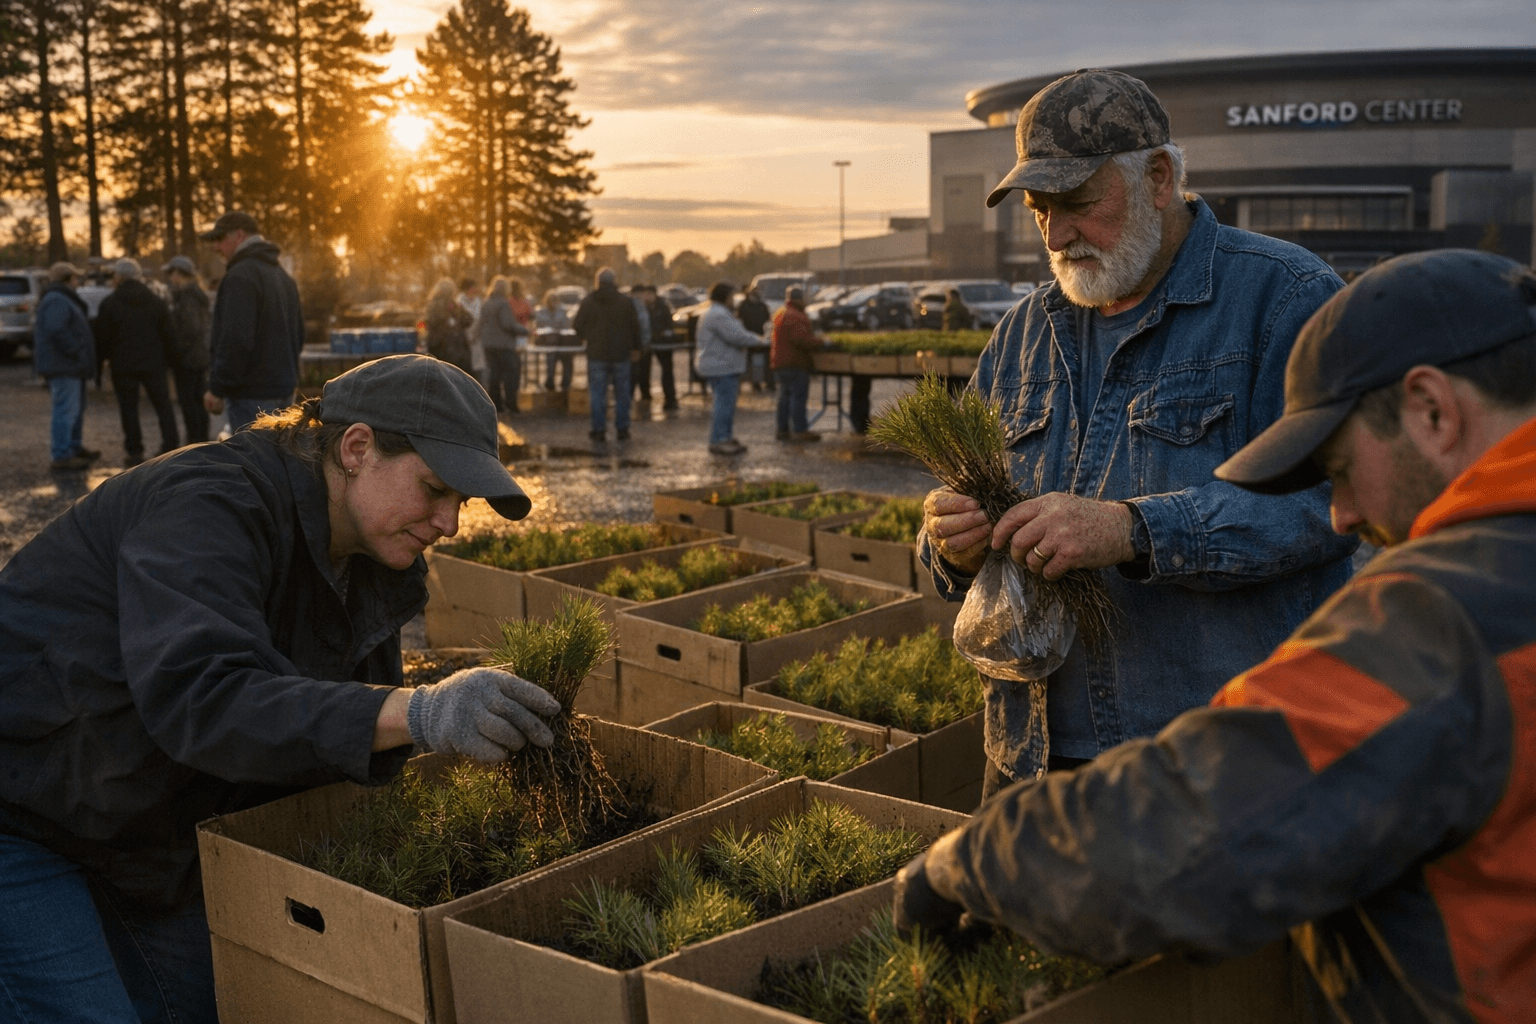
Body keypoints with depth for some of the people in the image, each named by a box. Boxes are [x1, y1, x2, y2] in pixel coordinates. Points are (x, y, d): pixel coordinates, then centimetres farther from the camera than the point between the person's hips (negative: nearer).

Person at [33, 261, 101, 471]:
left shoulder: (64, 300, 20)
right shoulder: (57, 301, -16)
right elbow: (57, 330, -28)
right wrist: (76, 351, -23)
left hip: (71, 367, 12)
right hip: (62, 366, -12)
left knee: (76, 408, 20)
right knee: (66, 409, -11)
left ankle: (74, 448, 32)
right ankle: (60, 457, -10)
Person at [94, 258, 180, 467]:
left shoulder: (109, 304, -5)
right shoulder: (157, 302, 4)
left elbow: (102, 339, -3)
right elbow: (168, 335, 4)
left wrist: (111, 357, 13)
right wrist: (166, 359, 10)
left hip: (123, 365, -2)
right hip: (153, 363, 2)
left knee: (128, 408, 5)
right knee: (163, 406, 7)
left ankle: (134, 451, 5)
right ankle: (170, 447, 2)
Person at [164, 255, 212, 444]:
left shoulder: (185, 297, -16)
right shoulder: (196, 294, 14)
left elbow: (191, 327, -23)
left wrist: (178, 350, -17)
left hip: (187, 358, -10)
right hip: (200, 356, 10)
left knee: (188, 402, -5)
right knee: (199, 400, 14)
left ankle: (194, 441, -4)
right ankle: (202, 438, 21)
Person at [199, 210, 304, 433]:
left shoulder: (241, 275, -14)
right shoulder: (282, 275, 18)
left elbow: (236, 339, -21)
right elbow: (298, 337, 21)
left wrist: (217, 389, -15)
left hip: (252, 397, -10)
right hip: (283, 391, 10)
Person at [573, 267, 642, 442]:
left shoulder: (587, 302, -3)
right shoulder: (626, 302, -2)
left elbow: (578, 326, 4)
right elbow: (635, 327, 3)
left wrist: (583, 339, 26)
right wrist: (635, 348, 18)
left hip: (597, 355, -1)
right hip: (621, 355, 1)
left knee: (597, 393, 4)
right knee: (622, 393, 8)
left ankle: (599, 429, 3)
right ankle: (622, 429, 9)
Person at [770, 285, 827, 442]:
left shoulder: (780, 313, 15)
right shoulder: (795, 317, -20)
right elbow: (802, 340, -28)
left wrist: (813, 335, 19)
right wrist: (822, 342, -18)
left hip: (781, 363, 11)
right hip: (795, 364, -11)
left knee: (785, 396, 15)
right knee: (798, 396, -7)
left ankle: (782, 429, 18)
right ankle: (799, 430, -6)